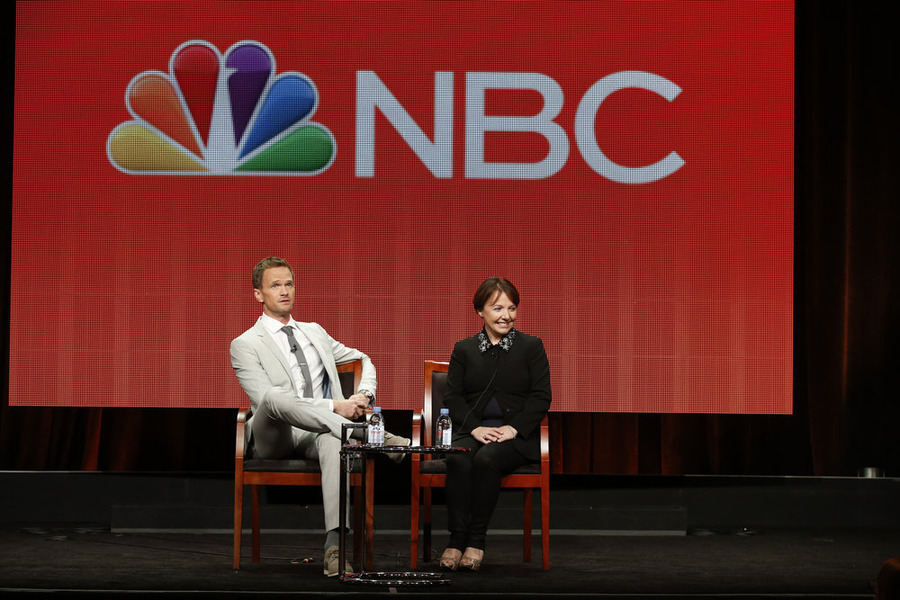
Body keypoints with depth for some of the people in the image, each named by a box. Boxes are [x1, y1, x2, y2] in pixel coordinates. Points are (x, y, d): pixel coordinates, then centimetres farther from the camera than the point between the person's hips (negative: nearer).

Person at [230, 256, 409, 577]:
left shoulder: (314, 332, 24)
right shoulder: (246, 345, 5)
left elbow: (362, 360, 34)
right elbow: (267, 399, -10)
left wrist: (365, 394, 8)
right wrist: (334, 406, -17)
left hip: (317, 434, 3)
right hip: (273, 440, -3)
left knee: (333, 440, -38)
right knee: (274, 399, -38)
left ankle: (335, 543, -52)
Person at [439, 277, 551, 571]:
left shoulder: (531, 346, 9)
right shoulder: (464, 349, 14)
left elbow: (541, 397, 2)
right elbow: (452, 397, 7)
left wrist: (513, 428, -12)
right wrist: (475, 427, -11)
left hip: (516, 434, -2)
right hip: (473, 430, 2)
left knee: (486, 458, -34)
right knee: (458, 459, -32)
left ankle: (476, 540, -26)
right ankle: (456, 538, -29)